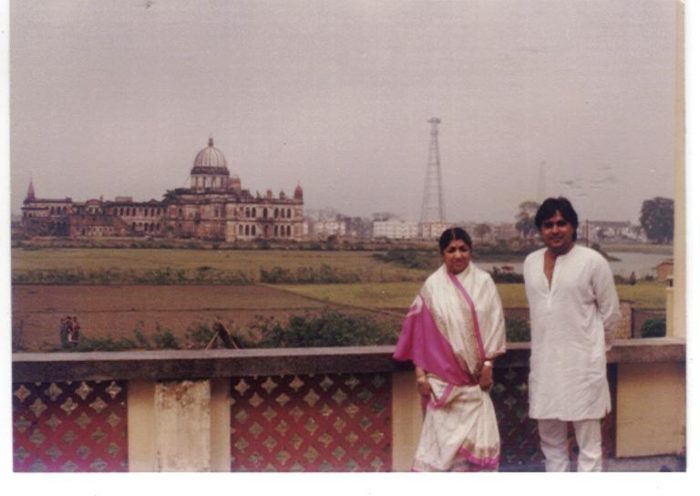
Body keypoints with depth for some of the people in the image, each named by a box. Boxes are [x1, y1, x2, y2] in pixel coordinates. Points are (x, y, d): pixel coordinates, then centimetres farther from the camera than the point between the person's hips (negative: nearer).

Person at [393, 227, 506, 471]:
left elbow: (494, 323, 1)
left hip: (473, 375, 1)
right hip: (442, 376, -1)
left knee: (475, 432, -2)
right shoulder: (432, 286, 0)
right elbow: (419, 331, 1)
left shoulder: (483, 281, 1)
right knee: (442, 434, -1)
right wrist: (420, 372, -3)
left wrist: (488, 363, -5)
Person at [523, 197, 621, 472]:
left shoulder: (593, 261, -8)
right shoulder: (530, 262, 7)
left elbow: (610, 312, 1)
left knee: (588, 442, 1)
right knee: (550, 438, 14)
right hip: (544, 361, 5)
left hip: (582, 361, -5)